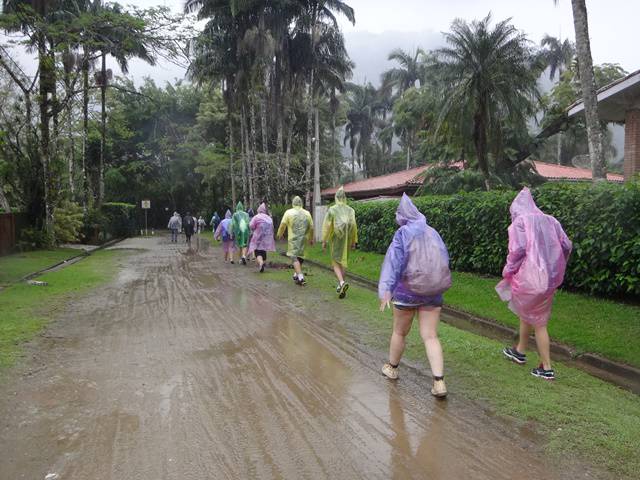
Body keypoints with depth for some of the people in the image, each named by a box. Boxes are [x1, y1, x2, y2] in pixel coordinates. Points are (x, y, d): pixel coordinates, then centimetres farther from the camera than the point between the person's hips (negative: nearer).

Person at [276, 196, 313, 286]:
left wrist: (280, 234, 15)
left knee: (294, 257, -4)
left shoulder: (289, 212, -4)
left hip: (293, 239, -4)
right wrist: (311, 239, 24)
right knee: (300, 256, 19)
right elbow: (311, 227, 10)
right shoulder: (307, 213, 7)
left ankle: (300, 277, -15)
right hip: (303, 239, 4)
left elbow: (283, 225, -3)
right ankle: (296, 275, 30)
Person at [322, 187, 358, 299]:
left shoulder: (332, 210, -7)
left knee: (336, 262, 2)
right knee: (343, 261, 15)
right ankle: (340, 285, 17)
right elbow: (354, 226, -1)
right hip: (346, 239, 3)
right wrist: (354, 241, 7)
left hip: (336, 239, -3)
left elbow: (326, 225, -8)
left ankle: (342, 282, -21)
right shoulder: (350, 210, 0)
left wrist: (324, 241, -2)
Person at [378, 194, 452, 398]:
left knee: (399, 332, 15)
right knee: (430, 336, 4)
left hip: (407, 291, -3)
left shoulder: (403, 233, -8)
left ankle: (392, 368, 34)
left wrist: (386, 290, -23)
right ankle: (439, 382, -6)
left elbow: (393, 262, -17)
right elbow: (444, 260, 11)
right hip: (433, 292, 4)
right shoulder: (432, 233, 6)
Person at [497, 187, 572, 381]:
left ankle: (546, 368, 17)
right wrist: (555, 269, 19)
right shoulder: (550, 221, 11)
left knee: (538, 322, 8)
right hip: (550, 278, 6)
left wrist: (508, 272, -4)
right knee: (527, 314, 21)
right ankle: (520, 351, 33)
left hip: (530, 277, -6)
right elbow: (566, 246, 8)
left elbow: (517, 250, -17)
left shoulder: (519, 221, -7)